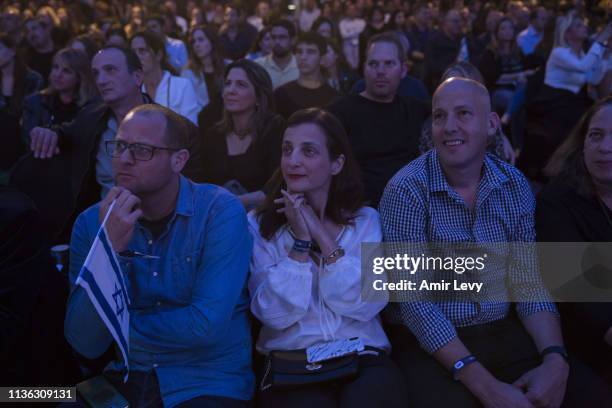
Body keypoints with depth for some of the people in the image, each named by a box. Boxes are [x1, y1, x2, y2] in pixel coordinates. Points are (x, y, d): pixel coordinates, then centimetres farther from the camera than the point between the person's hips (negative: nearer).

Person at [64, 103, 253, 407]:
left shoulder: (220, 211, -13)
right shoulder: (91, 222, -2)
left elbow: (206, 325, -21)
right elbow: (86, 344, -9)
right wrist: (111, 249, -20)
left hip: (208, 382, -2)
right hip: (127, 376, 2)